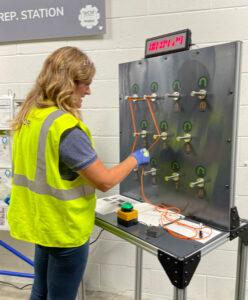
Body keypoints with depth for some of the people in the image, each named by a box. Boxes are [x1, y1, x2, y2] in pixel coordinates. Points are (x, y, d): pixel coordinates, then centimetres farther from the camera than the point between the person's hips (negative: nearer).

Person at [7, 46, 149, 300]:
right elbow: (105, 181, -23)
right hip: (64, 229, -8)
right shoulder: (65, 127, -27)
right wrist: (135, 159, -7)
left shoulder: (29, 116, 1)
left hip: (41, 221, 8)